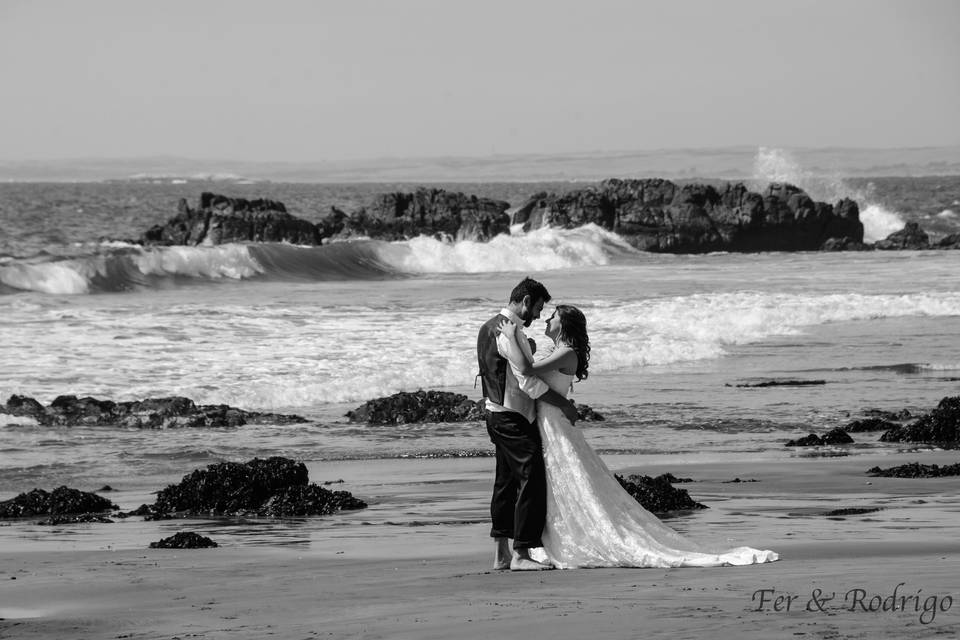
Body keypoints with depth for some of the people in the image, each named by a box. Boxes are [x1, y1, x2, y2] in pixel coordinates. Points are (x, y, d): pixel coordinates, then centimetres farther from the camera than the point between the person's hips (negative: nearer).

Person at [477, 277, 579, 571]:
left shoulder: (490, 327, 13)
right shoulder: (508, 332, -19)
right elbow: (528, 382, -22)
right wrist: (563, 404, -15)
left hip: (497, 413, 11)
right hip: (513, 418, -11)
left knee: (507, 481, 15)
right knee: (532, 481, -10)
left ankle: (501, 553, 19)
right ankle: (520, 554, -11)